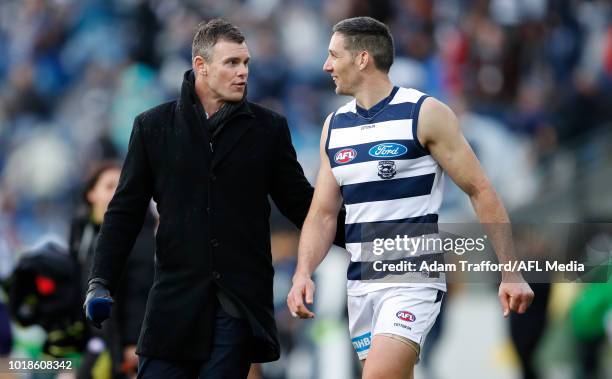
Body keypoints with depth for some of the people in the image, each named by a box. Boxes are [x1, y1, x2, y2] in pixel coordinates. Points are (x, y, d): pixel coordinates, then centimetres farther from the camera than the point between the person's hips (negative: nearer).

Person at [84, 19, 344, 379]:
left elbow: (300, 202, 12)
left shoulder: (268, 128, 7)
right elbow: (125, 210, 7)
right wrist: (101, 281, -2)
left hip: (242, 306, 0)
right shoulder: (154, 126, 6)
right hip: (176, 300, 0)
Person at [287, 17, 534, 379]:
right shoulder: (335, 125, 11)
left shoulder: (425, 114, -7)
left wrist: (511, 274, -11)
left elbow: (481, 192, -6)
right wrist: (303, 273, -6)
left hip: (414, 280, -7)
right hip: (361, 282, 7)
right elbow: (323, 214, 12)